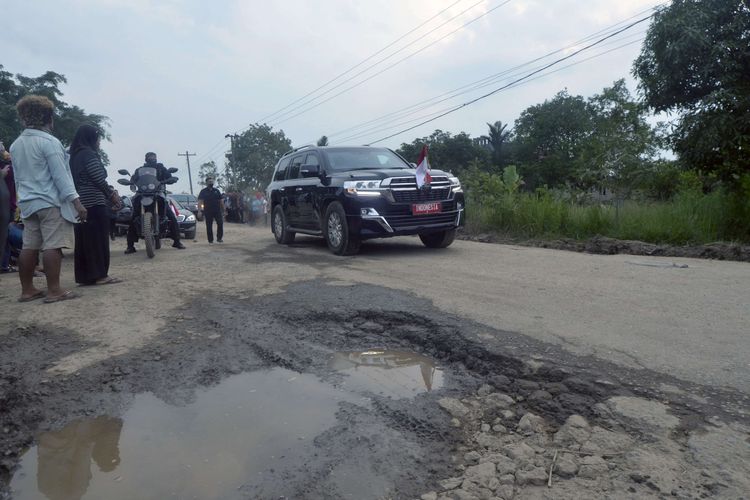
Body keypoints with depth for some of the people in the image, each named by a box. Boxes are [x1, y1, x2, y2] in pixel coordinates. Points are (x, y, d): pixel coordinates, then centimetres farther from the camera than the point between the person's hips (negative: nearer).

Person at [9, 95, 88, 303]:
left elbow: (18, 177, 19)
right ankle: (54, 291, -8)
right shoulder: (48, 141, -9)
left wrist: (22, 200, 25)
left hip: (28, 203, 8)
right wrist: (76, 201, -17)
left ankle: (27, 290, 14)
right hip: (51, 202, -8)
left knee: (29, 246, 9)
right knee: (52, 246, -8)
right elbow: (60, 176, -15)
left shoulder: (15, 145, 15)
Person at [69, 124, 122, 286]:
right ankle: (99, 275, -5)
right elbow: (99, 180, -14)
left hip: (80, 204, 9)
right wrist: (112, 195, 0)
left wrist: (110, 192, 13)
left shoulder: (75, 156, 18)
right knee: (98, 239, -6)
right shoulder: (89, 154, -9)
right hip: (94, 204, -9)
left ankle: (84, 276, 11)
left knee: (84, 239, 8)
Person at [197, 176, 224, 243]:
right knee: (209, 226, 2)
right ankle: (210, 240, 9)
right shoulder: (203, 191, 4)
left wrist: (223, 210, 8)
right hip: (208, 211, -1)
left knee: (220, 223, -8)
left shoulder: (216, 191, 11)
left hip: (217, 211, 2)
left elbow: (221, 201, 12)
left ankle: (219, 238, 6)